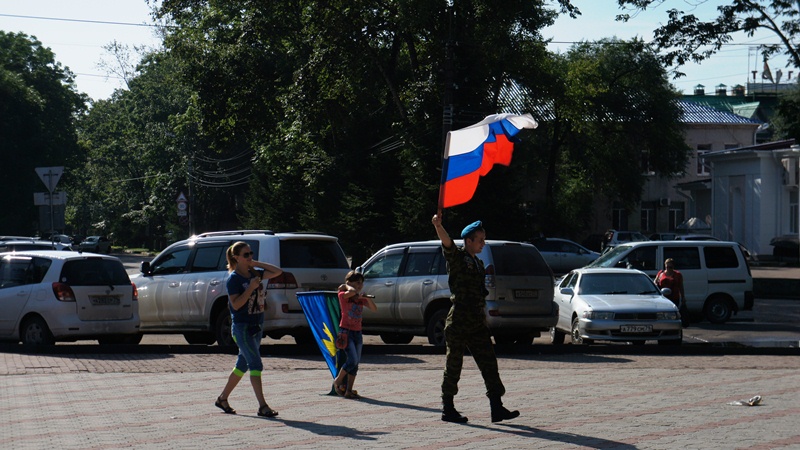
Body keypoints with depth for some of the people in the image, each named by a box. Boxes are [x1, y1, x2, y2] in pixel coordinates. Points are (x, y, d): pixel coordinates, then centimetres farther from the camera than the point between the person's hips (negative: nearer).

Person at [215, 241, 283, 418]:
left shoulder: (254, 274, 10)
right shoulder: (234, 278, -11)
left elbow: (277, 272, 8)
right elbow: (236, 304, -18)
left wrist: (256, 264, 2)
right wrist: (251, 287, -21)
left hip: (256, 326, 8)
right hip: (242, 327, -8)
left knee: (242, 365, 13)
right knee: (256, 365, -13)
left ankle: (222, 399, 25)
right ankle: (263, 406, -15)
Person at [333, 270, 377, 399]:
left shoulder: (360, 298, 13)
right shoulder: (343, 295, -5)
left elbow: (374, 309, 5)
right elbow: (353, 292, -27)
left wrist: (367, 298, -9)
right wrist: (346, 286, -8)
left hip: (357, 332, 6)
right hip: (346, 331, -6)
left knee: (355, 363, 4)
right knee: (353, 360, -17)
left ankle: (349, 390, 8)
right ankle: (337, 381, 3)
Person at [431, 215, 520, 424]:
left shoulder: (478, 263, 19)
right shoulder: (457, 258, -5)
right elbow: (447, 242, -26)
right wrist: (438, 226, -45)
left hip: (477, 322, 7)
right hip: (459, 321, -7)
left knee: (489, 364, 1)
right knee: (453, 365, 1)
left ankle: (497, 408, 0)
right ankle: (447, 408, 9)